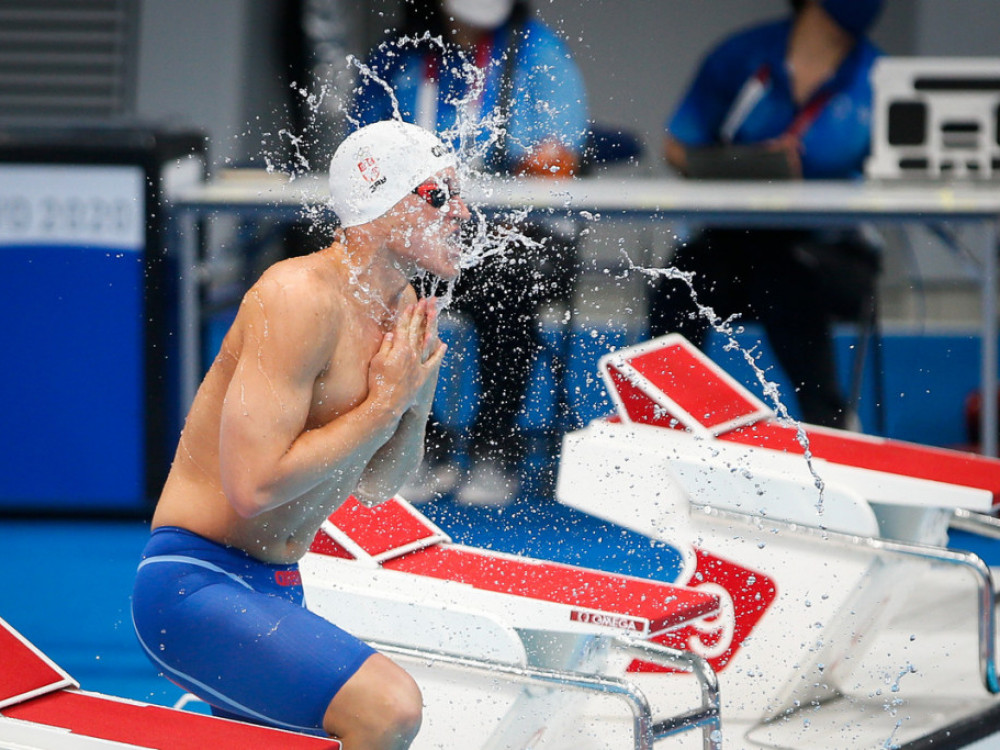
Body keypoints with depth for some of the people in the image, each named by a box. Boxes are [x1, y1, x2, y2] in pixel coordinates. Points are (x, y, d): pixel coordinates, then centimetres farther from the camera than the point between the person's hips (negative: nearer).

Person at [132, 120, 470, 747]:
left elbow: (374, 486, 17)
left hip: (274, 590, 10)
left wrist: (418, 397, -2)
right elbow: (253, 485, -27)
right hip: (196, 584, -10)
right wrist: (384, 402, -18)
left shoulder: (402, 308, 9)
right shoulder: (301, 297, -19)